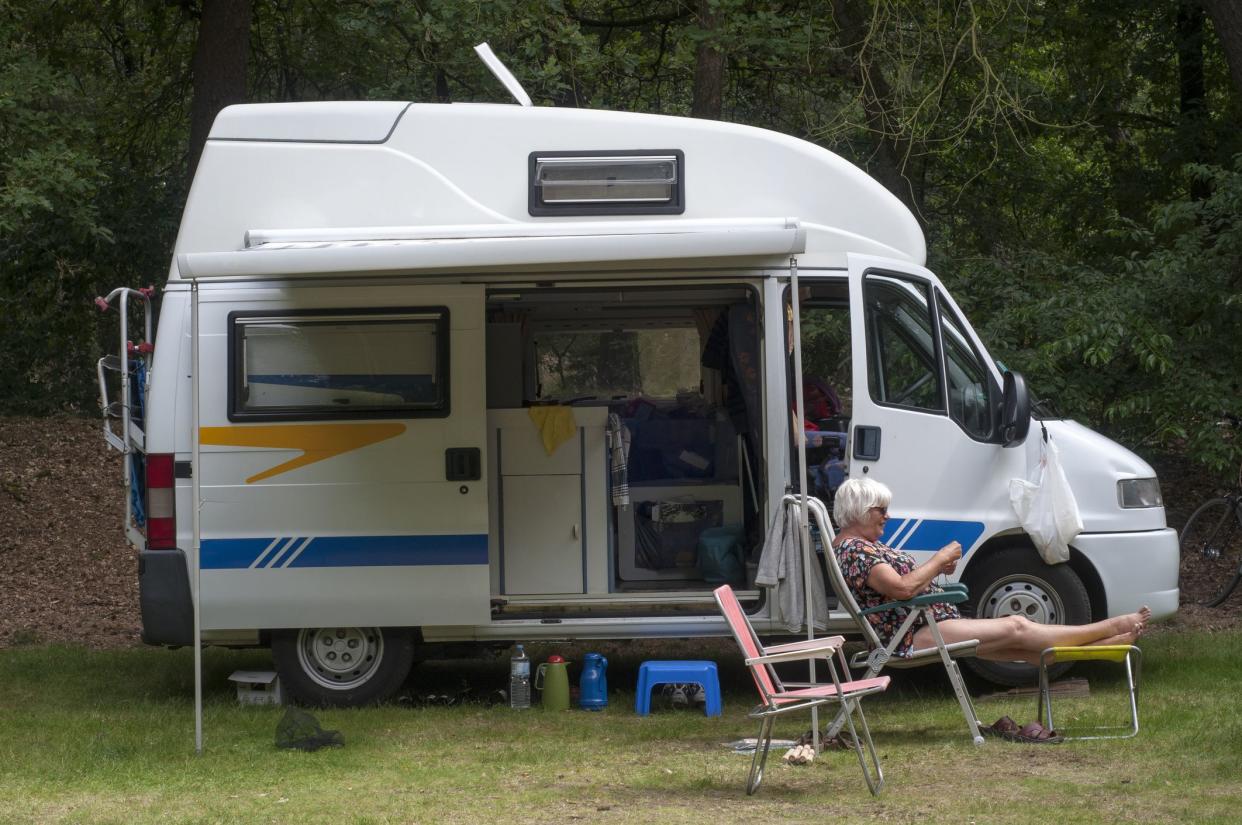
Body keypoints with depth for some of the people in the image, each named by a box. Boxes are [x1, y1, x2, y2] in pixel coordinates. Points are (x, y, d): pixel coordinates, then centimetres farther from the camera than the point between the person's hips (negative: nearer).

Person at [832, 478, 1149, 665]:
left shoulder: (865, 546, 19)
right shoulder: (853, 550, -16)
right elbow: (902, 588, -27)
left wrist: (936, 568, 3)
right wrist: (940, 559, -15)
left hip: (929, 629, 11)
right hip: (914, 639, -11)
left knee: (1019, 646, 0)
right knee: (1016, 629, -11)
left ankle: (1111, 644, -7)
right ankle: (1113, 629, -7)